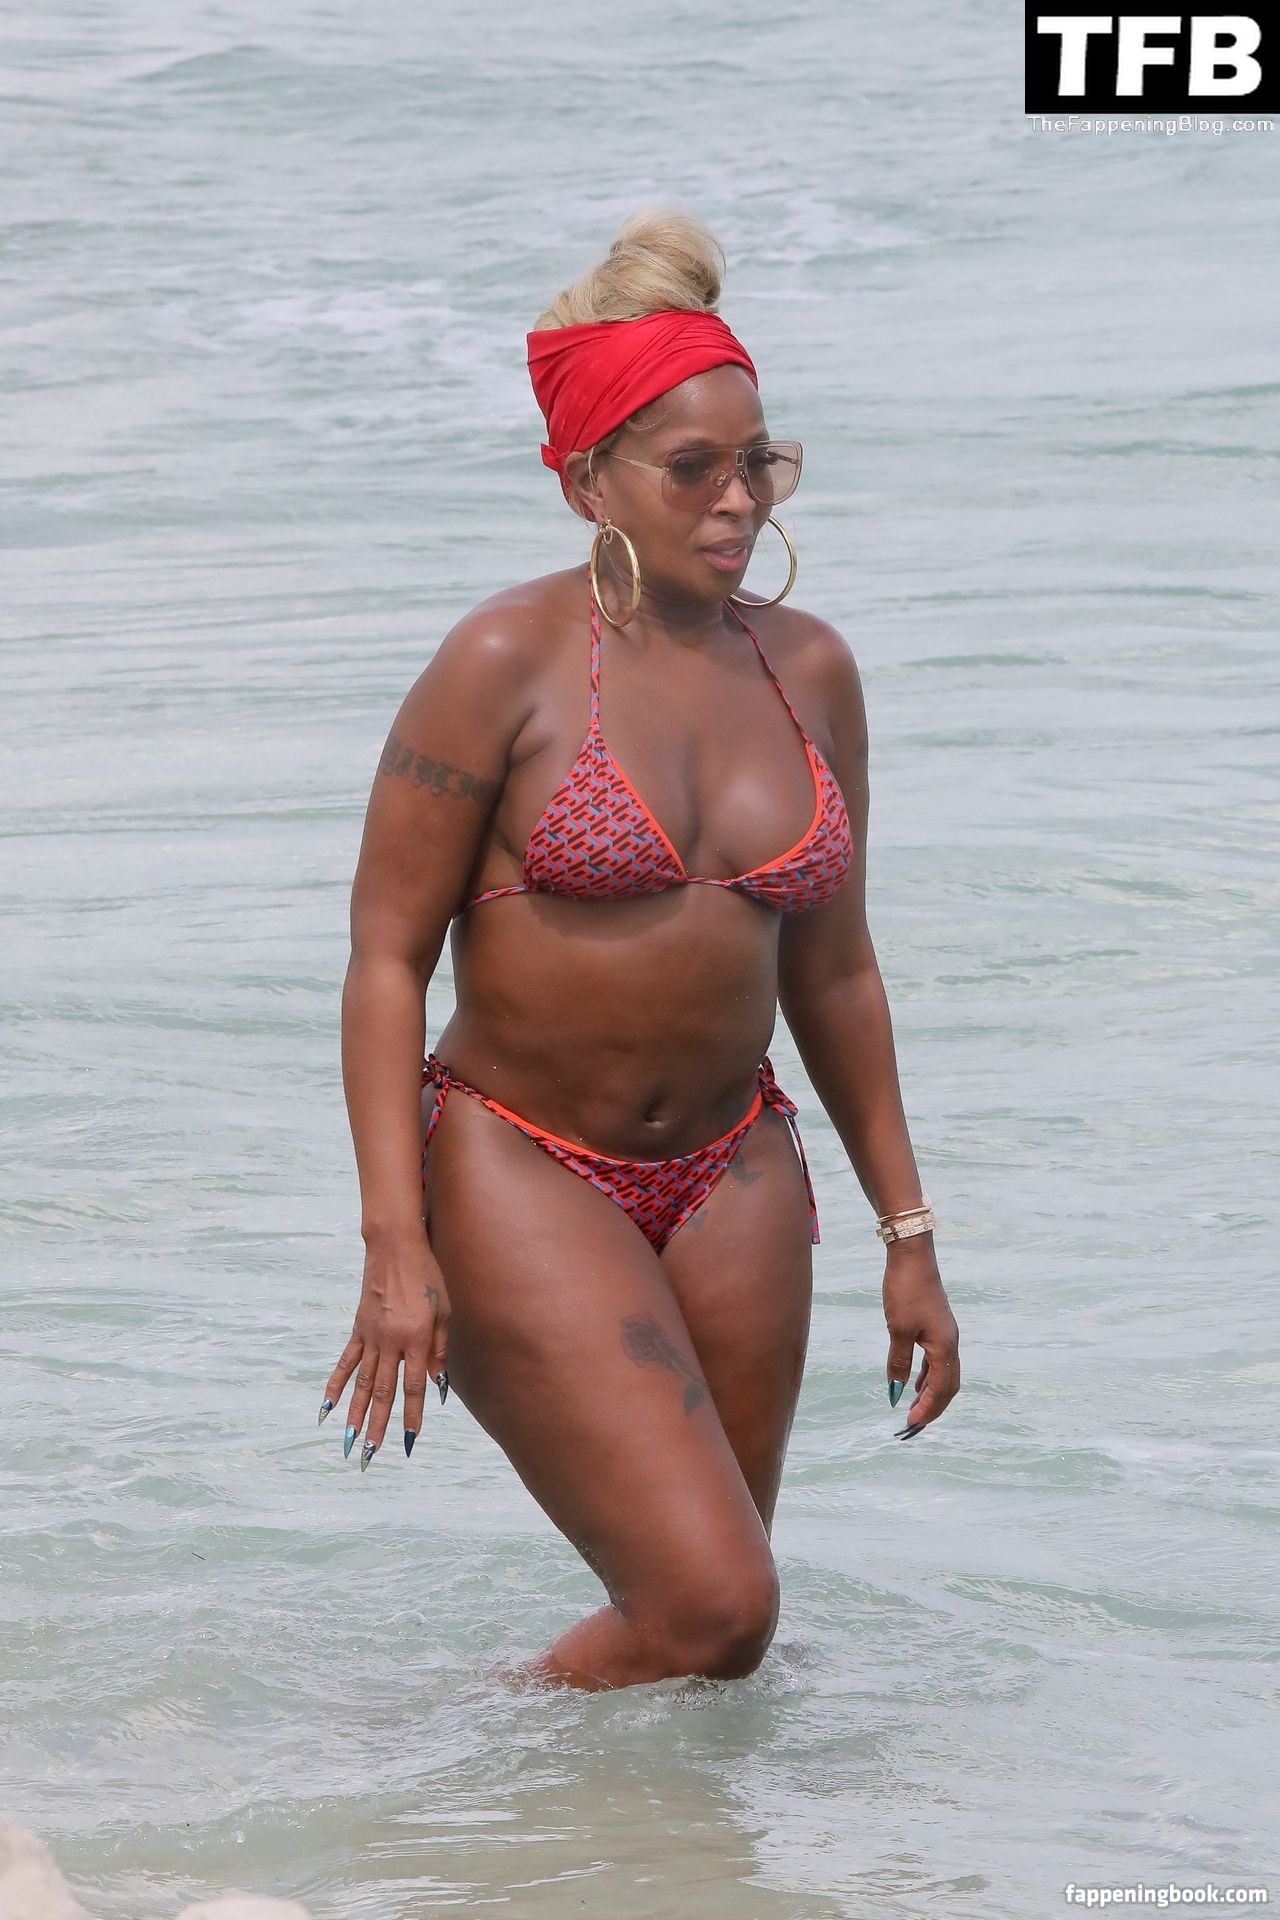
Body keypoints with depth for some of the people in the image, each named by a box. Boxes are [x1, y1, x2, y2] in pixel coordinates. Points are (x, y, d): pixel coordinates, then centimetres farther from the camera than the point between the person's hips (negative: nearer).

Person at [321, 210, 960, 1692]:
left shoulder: (809, 669, 6)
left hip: (734, 1180, 6)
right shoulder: (508, 661, -10)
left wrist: (906, 1230, 16)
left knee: (711, 1617, 6)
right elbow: (386, 952, -9)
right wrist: (397, 1243, -17)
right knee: (712, 1605, -15)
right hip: (519, 1172, -6)